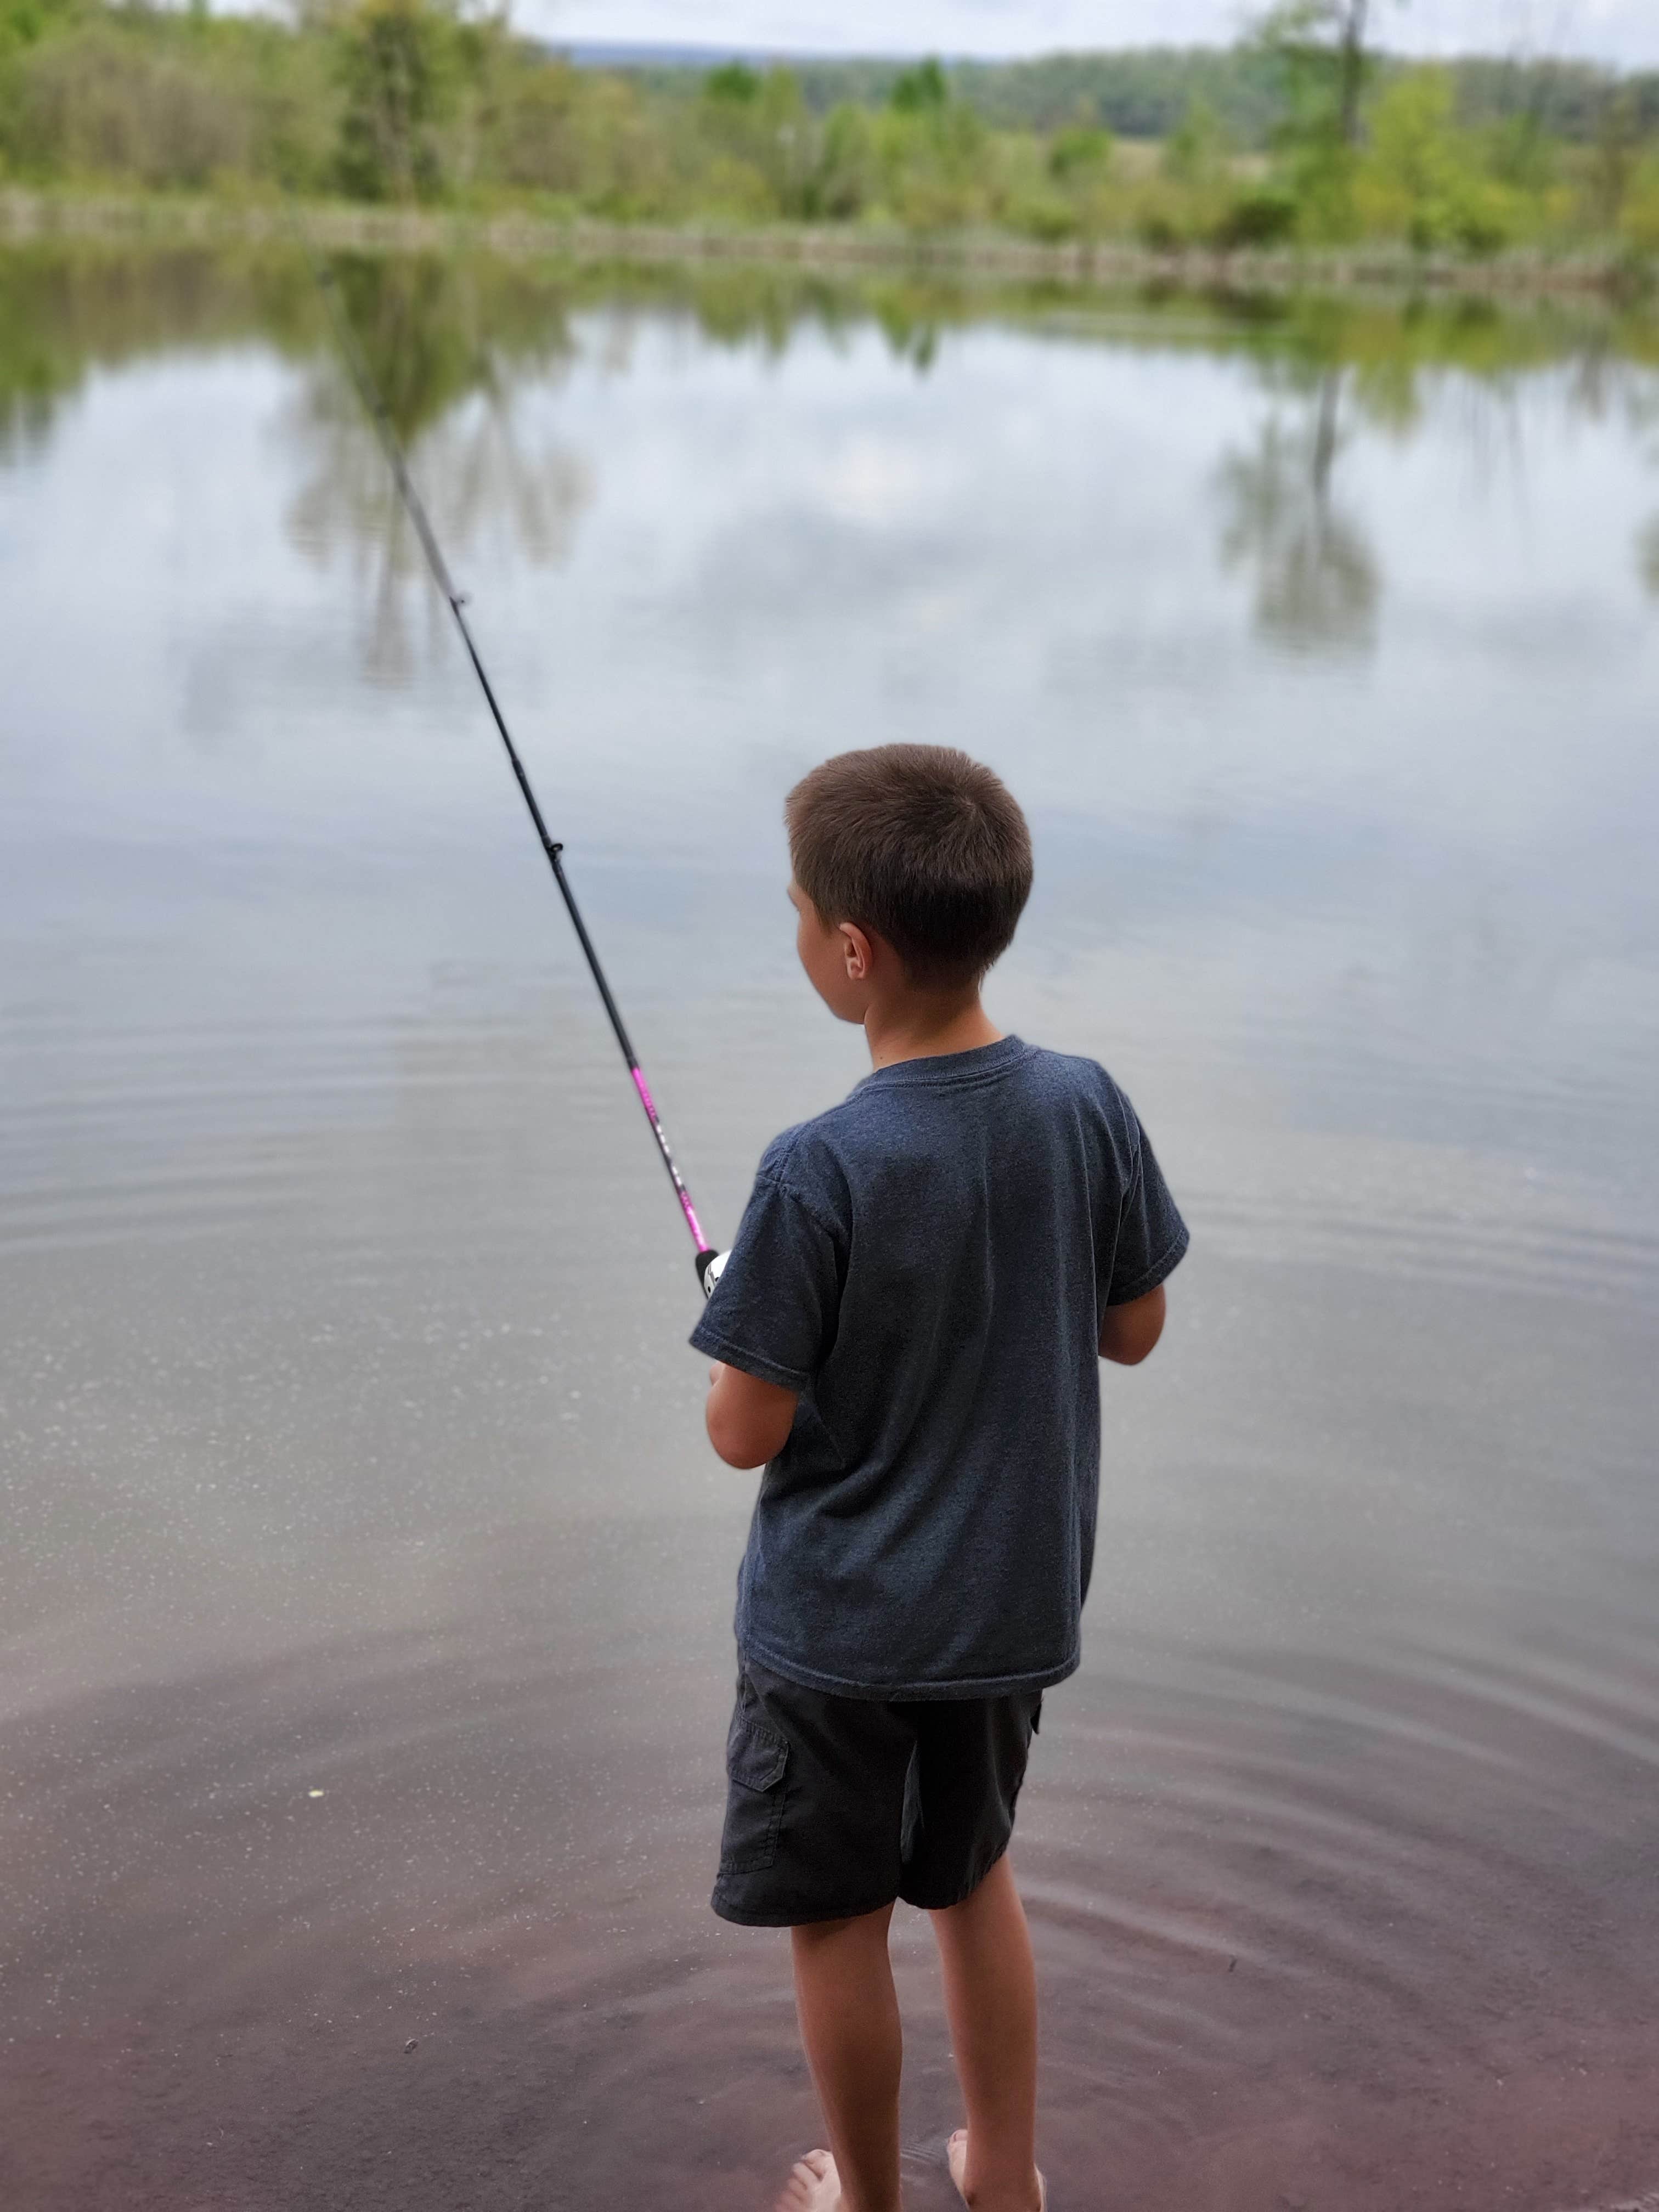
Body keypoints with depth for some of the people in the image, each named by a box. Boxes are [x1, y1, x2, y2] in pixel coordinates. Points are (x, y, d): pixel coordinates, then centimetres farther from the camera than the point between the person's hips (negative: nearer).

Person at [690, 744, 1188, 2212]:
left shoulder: (820, 1173, -26)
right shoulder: (1086, 1108, -11)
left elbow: (746, 1434, -18)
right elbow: (1133, 1330, 2)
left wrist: (739, 1345, 2)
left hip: (838, 1622, -5)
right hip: (1017, 1598, 5)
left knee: (838, 1922, 15)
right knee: (971, 1874, 26)